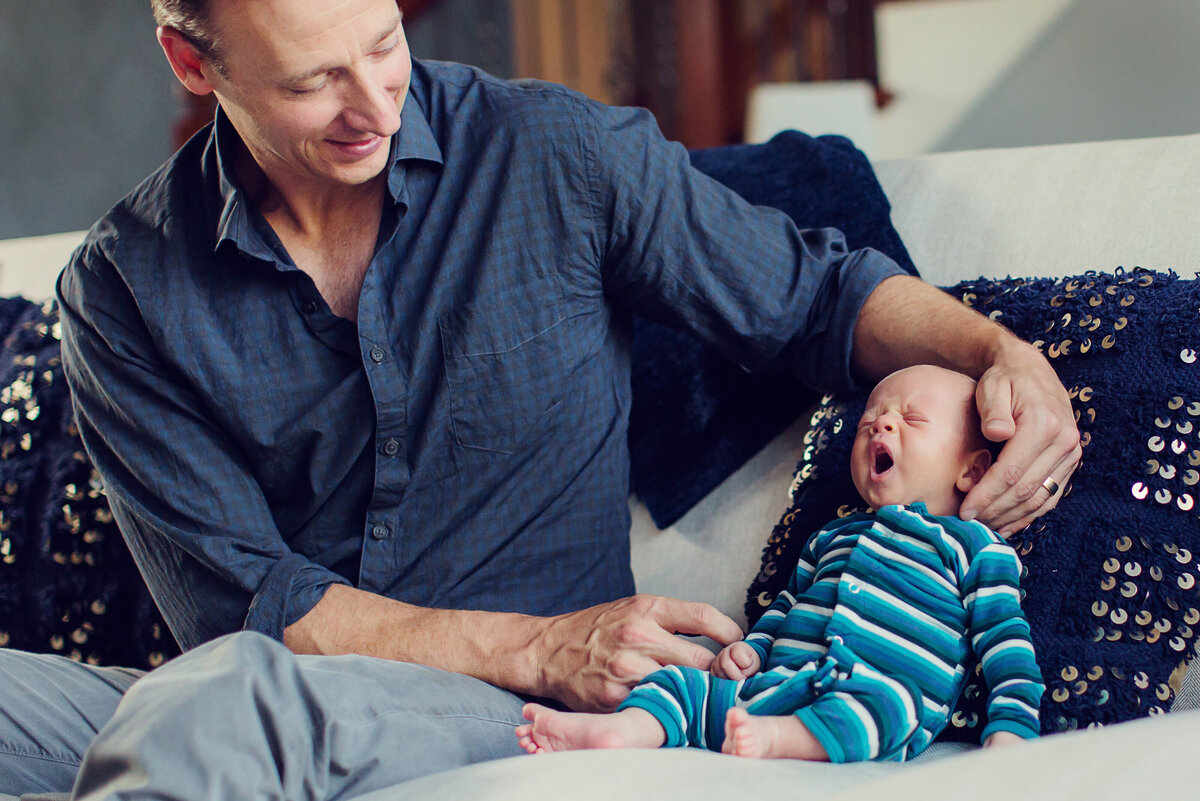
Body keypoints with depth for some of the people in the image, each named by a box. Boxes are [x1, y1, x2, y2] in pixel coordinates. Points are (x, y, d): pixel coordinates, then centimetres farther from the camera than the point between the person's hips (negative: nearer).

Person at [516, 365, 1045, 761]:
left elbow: (1006, 643, 6)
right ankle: (624, 730, -35)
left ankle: (777, 738, -58)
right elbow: (783, 609, 37)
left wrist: (1011, 730, -7)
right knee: (680, 681, -9)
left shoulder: (976, 546, 14)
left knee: (886, 701, -39)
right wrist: (750, 649, 15)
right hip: (781, 683, 6)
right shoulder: (829, 539, 33)